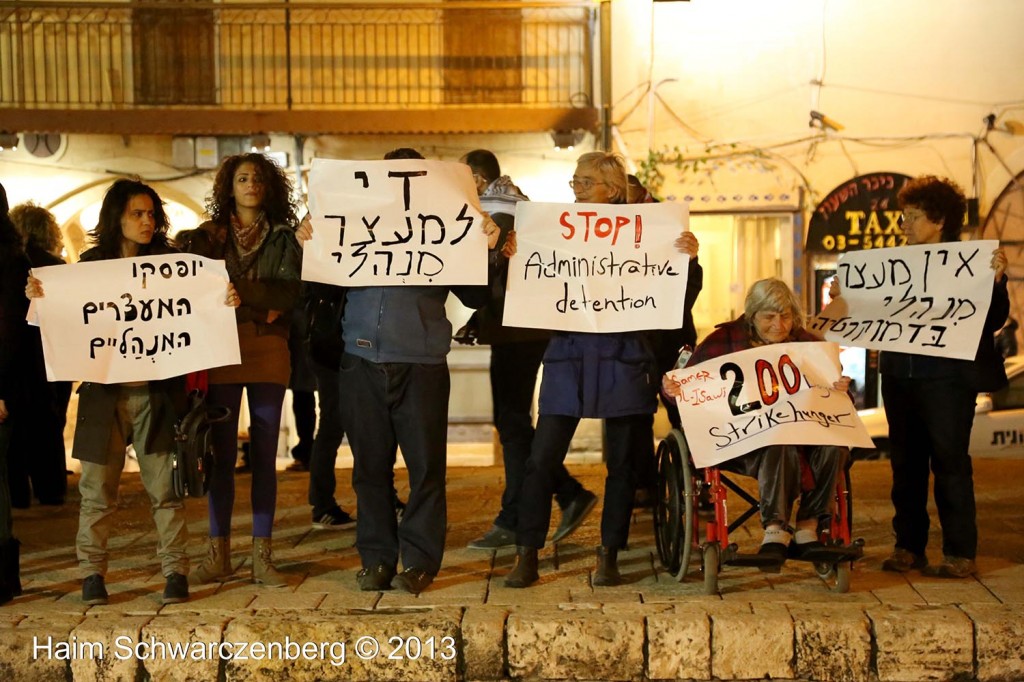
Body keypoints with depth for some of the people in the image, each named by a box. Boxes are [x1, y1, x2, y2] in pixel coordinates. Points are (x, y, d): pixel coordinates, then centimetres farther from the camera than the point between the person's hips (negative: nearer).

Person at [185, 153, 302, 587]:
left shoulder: (284, 237, 10)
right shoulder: (208, 235, 11)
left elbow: (289, 291, -3)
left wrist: (239, 290, -18)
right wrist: (260, 306, -11)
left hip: (269, 351, 0)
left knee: (264, 455, 2)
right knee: (221, 455, 0)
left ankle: (262, 556, 7)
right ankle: (218, 554, 8)